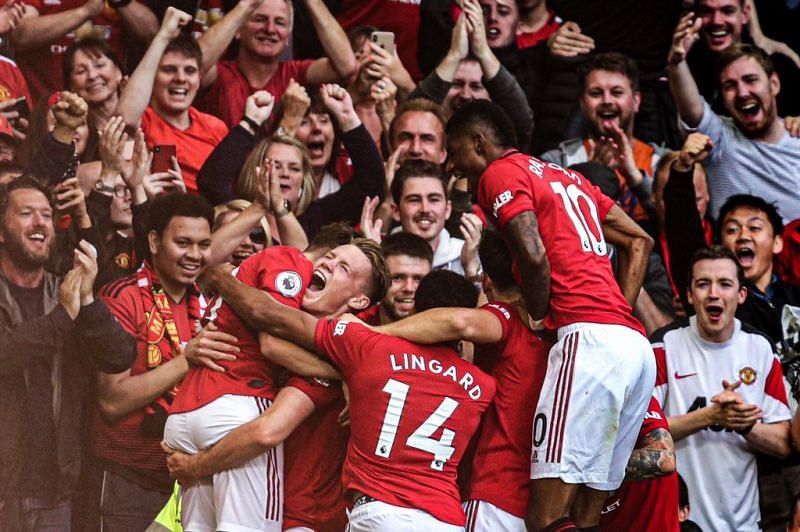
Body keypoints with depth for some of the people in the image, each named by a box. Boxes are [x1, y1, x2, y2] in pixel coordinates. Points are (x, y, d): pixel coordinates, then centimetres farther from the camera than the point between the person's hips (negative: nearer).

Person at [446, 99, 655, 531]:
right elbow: (638, 241, 29)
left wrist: (538, 318, 3)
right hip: (635, 345, 9)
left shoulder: (501, 173, 3)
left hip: (589, 335, -9)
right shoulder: (565, 176, 28)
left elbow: (534, 257, -12)